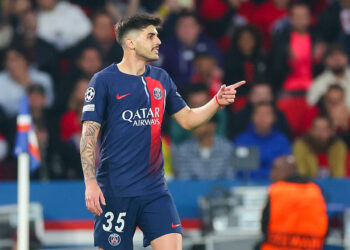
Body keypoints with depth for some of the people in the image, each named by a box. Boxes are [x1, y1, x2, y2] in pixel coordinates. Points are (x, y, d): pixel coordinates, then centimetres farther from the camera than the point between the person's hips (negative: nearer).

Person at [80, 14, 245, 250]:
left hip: (154, 190, 4)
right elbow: (89, 135, -8)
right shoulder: (104, 81, -4)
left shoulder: (161, 79, 12)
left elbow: (187, 119, 21)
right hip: (114, 192, -4)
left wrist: (217, 102, 3)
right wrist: (90, 183, -17)